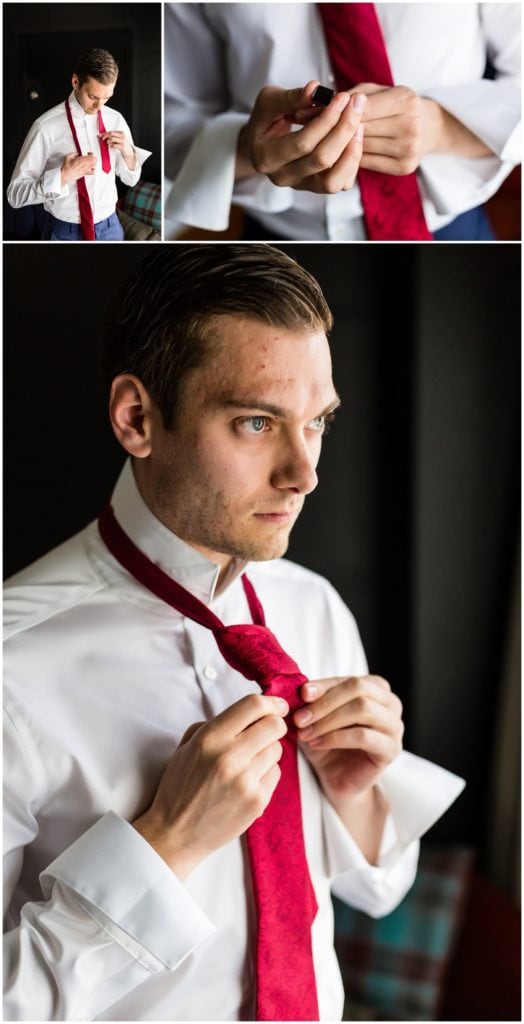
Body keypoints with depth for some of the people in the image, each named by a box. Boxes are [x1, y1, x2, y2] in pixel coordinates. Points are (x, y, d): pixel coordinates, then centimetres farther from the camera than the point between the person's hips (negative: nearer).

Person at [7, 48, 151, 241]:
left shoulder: (115, 120, 1)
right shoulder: (47, 127, -16)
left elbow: (130, 179, 10)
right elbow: (15, 194, -15)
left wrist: (128, 152, -10)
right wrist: (63, 176, -26)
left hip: (109, 228, 4)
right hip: (65, 233, -4)